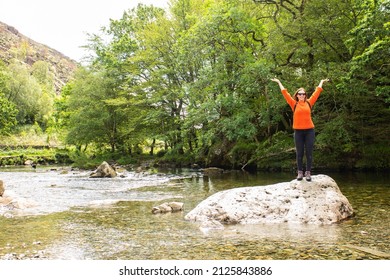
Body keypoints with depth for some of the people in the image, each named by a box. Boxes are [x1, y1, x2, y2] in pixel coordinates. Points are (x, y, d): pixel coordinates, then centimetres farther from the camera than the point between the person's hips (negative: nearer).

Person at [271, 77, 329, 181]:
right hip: (298, 131, -1)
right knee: (299, 153, 5)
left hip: (309, 130, 1)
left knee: (309, 153, 3)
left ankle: (308, 172, 8)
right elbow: (284, 92, 6)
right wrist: (279, 82, 10)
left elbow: (317, 92, 16)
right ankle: (300, 172, 12)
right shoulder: (294, 104, 4)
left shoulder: (309, 103, 6)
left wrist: (321, 82, 26)